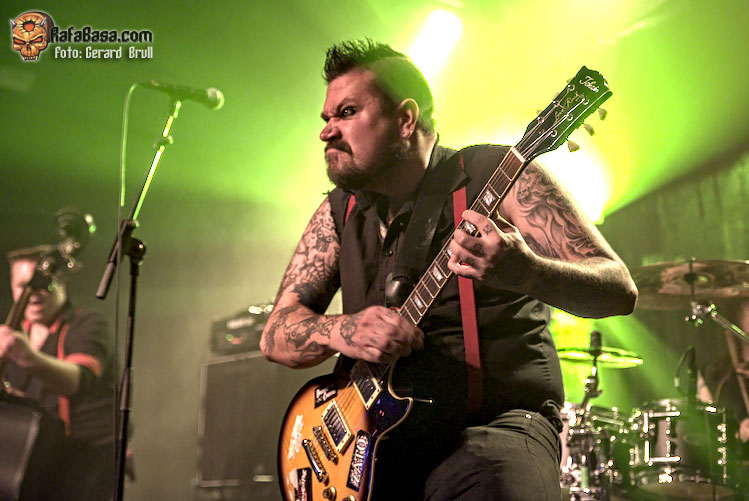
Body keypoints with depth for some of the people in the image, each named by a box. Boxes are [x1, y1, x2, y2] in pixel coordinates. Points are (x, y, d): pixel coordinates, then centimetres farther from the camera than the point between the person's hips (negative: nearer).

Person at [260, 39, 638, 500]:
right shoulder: (340, 212, 12)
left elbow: (620, 290, -10)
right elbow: (277, 334, 9)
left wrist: (527, 273, -31)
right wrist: (340, 330, -13)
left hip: (496, 422, -5)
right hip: (371, 431, 6)